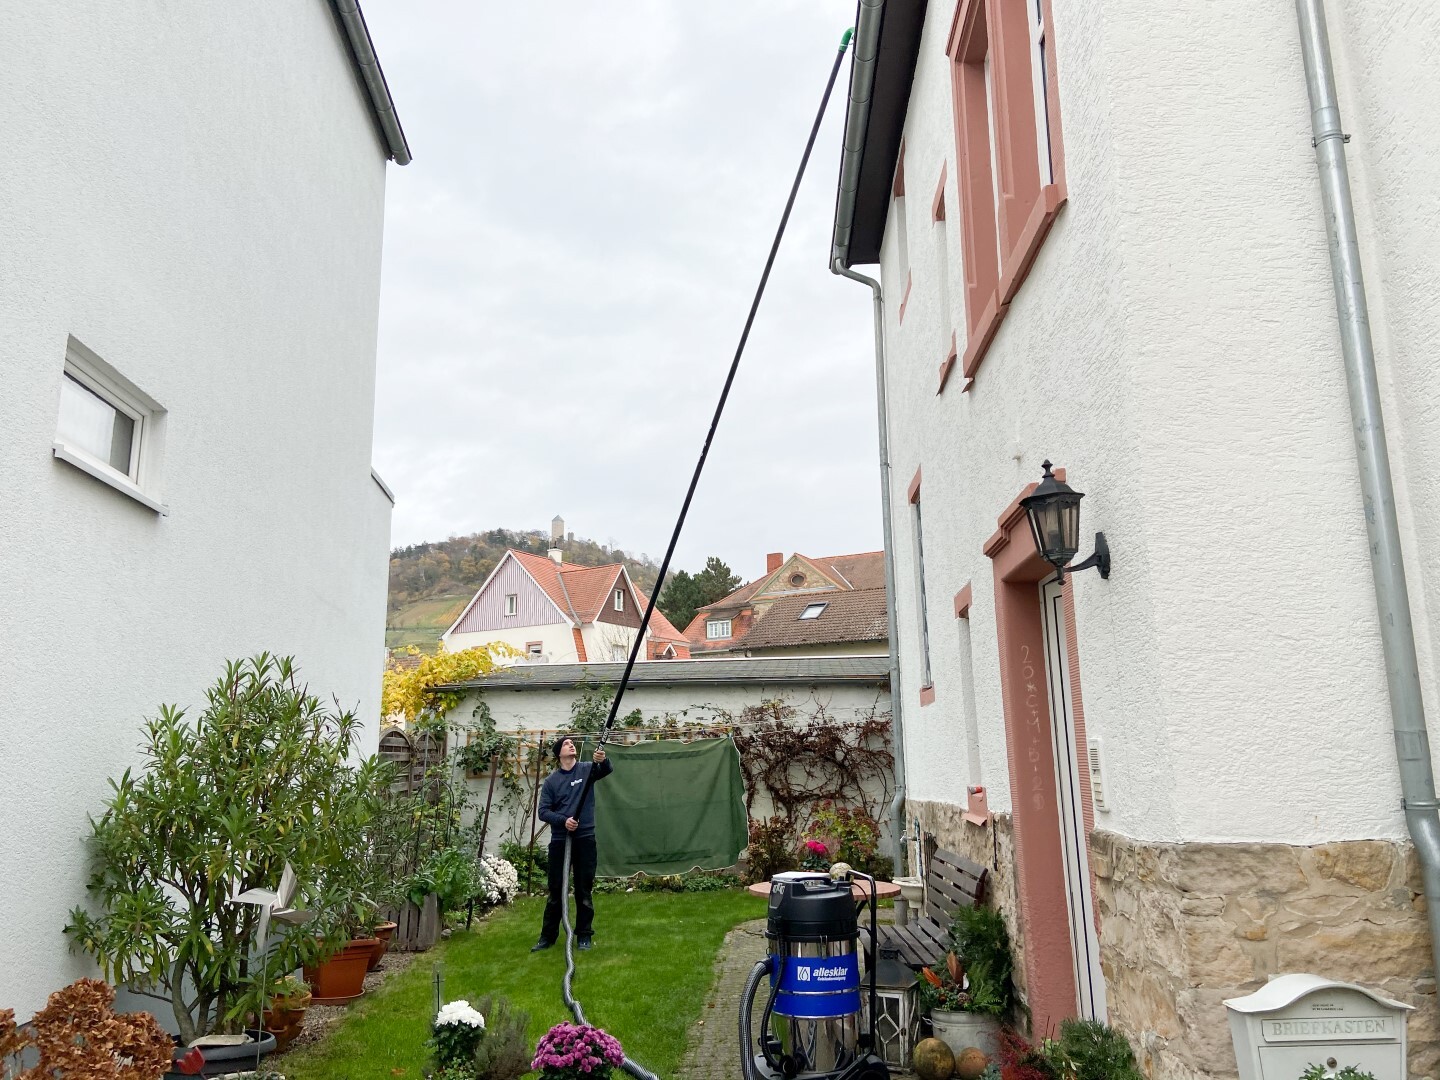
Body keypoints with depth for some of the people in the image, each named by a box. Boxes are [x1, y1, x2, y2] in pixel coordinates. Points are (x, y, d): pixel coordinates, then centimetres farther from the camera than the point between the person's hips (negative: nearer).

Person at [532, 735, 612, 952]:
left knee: (584, 890, 6)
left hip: (585, 839, -1)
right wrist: (563, 820, -18)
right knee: (556, 890, 8)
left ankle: (584, 935, 16)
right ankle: (548, 936, 17)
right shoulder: (551, 780, 2)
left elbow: (607, 770, -18)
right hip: (559, 840, 1)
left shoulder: (587, 769, 1)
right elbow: (543, 812, -2)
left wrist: (602, 761, -40)